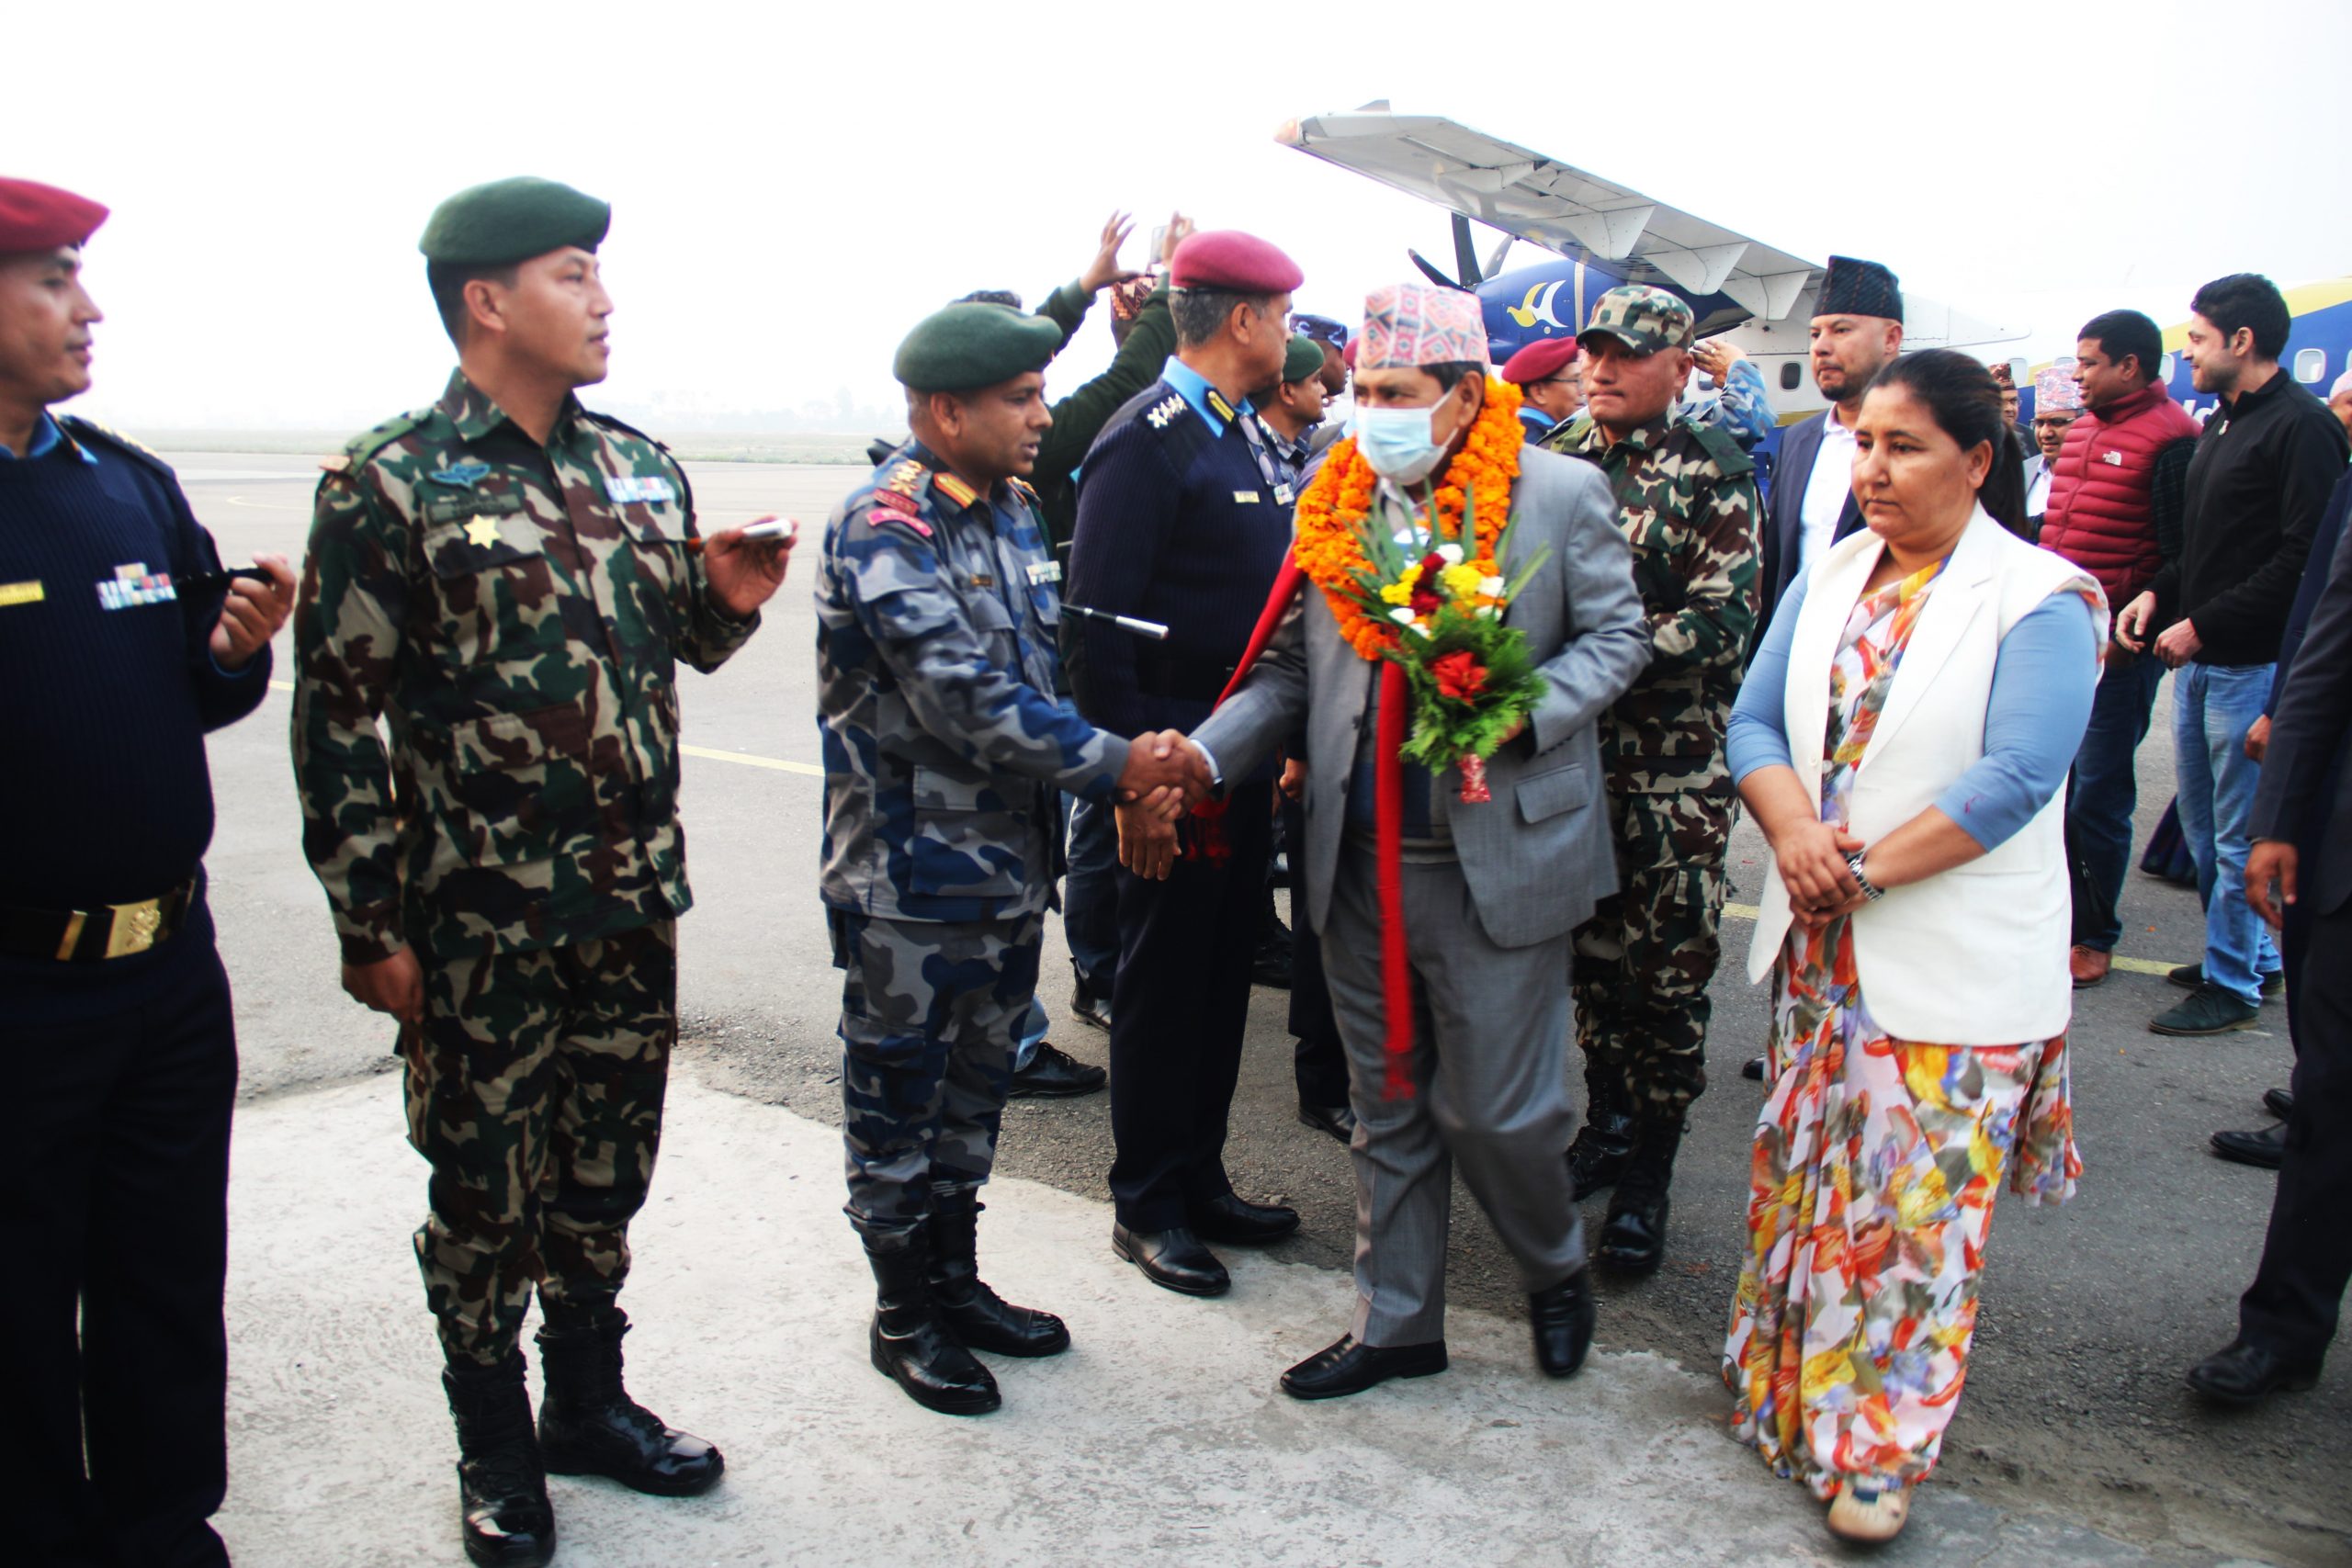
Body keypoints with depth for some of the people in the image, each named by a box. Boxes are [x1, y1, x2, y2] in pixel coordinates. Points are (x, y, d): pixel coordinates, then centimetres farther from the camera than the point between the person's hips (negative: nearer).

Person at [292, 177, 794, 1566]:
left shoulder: (641, 467, 7)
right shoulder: (388, 486, -10)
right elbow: (341, 717, -10)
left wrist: (729, 602, -6)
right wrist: (371, 927, -11)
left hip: (635, 902, 5)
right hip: (480, 918, -5)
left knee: (607, 1167, 18)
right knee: (484, 1187, 10)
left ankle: (591, 1398, 38)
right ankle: (496, 1444, 31)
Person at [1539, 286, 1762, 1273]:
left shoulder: (1714, 476, -5)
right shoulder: (1555, 465, 9)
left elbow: (1727, 619, -14)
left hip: (1676, 767, -4)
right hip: (1574, 755, 4)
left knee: (1670, 969, 1)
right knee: (1591, 950, 14)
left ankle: (1647, 1173, 14)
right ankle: (1608, 1122, 32)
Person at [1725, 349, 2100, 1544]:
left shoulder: (2039, 599, -10)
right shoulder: (1828, 582, 8)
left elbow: (2016, 777, -18)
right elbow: (1756, 722, 3)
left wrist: (1868, 868, -17)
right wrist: (1793, 830, -15)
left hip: (1953, 963, -5)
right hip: (1817, 945, 6)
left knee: (1913, 1202, 2)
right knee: (1804, 1172, 15)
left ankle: (1878, 1445, 18)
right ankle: (1789, 1394, 33)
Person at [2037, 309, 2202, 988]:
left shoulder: (2170, 437, -11)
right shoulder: (2082, 429, 14)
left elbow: (2179, 554, -15)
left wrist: (2129, 633, -16)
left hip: (2116, 650, -7)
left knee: (2097, 797, 1)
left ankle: (2094, 937, 16)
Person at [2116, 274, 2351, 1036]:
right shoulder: (2223, 423, 17)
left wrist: (2205, 624, -18)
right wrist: (2159, 593, 7)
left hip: (2251, 663, -9)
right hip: (2199, 658, 9)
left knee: (2238, 834, -1)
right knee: (2202, 822, 16)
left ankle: (2232, 984, 10)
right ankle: (2254, 953, 30)